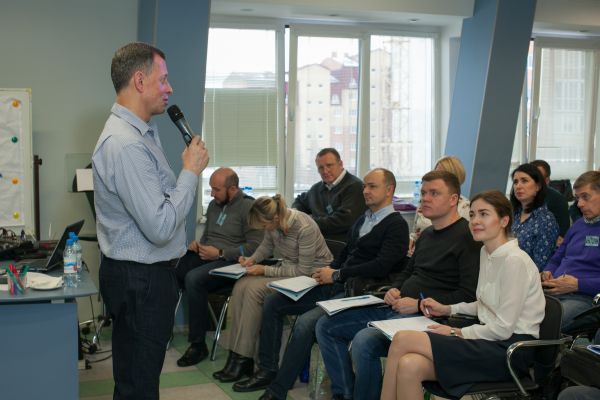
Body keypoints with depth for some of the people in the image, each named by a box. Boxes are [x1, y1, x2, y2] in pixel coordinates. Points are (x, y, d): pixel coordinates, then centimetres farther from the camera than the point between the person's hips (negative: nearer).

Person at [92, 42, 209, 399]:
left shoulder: (143, 133, 11)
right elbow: (160, 226, -26)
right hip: (140, 279, -10)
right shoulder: (125, 144, -23)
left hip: (148, 274, 10)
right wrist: (192, 171, -17)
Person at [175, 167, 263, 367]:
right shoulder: (214, 205, 18)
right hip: (206, 255, 7)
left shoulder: (248, 207, -6)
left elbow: (255, 246, -13)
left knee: (193, 279, -33)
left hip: (229, 261, -7)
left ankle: (198, 344, -22)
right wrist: (198, 244, 7)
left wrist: (220, 253, -17)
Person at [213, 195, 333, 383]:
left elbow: (304, 270, -22)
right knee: (241, 286, -17)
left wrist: (265, 270, -21)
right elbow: (267, 245, 15)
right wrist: (253, 259, -5)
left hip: (311, 275, -8)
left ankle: (243, 358, -16)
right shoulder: (273, 222, -7)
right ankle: (235, 354, -13)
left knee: (254, 288, -26)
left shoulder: (304, 228, -27)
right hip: (287, 268, 8)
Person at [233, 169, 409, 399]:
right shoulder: (363, 219, 19)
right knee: (272, 302, 3)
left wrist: (336, 275, -14)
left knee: (305, 322, -29)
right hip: (335, 285, 9)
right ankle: (267, 370, 10)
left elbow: (382, 266, -18)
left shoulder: (396, 225, -7)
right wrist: (327, 271, 3)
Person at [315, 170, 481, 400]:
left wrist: (420, 304, -16)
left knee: (364, 341, -32)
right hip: (395, 309, 10)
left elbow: (469, 295, -17)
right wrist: (394, 289, 9)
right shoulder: (427, 235, 20)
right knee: (326, 326, 4)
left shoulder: (466, 236, -9)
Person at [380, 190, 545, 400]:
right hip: (493, 339, 8)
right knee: (410, 366, -21)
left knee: (403, 340, -21)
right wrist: (447, 309, 13)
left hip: (511, 349, -8)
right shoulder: (487, 252, 13)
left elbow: (503, 328, -16)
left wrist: (457, 333, -8)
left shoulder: (514, 260, -15)